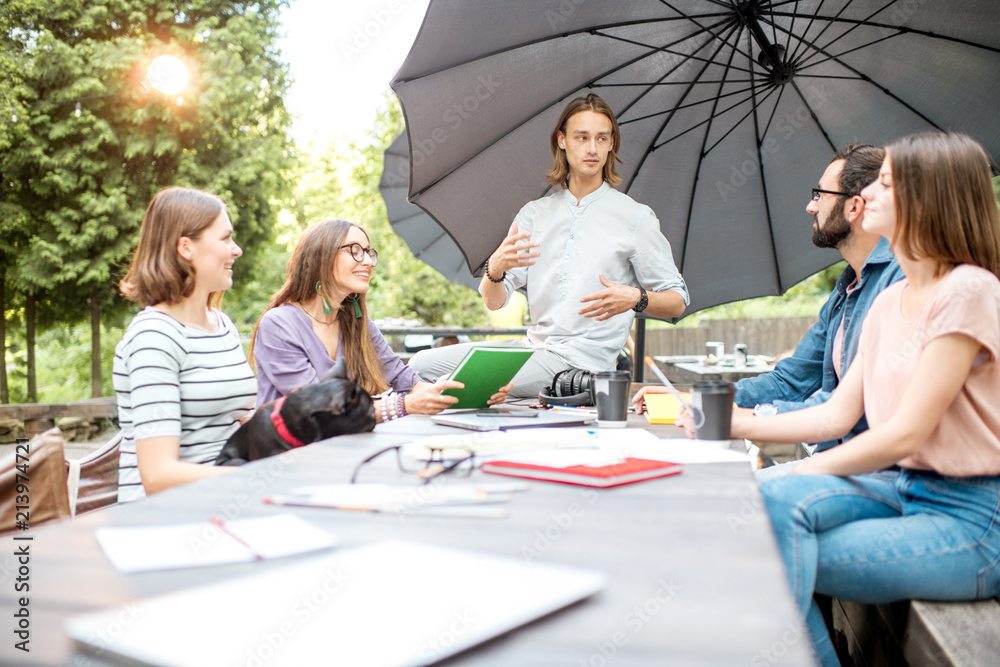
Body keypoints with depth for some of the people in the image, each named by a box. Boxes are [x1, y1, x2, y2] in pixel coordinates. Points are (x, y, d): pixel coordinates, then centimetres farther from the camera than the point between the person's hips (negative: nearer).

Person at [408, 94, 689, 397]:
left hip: (583, 360, -5)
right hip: (533, 346, 5)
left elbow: (677, 302, 5)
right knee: (422, 364, -9)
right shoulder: (534, 213, 14)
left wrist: (636, 298, -17)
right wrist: (495, 269, -17)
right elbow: (493, 302, 7)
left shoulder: (635, 217, 4)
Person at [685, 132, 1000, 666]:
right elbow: (837, 415, 10)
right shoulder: (889, 302, 11)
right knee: (776, 502, -20)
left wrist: (807, 470, -11)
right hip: (901, 487, 7)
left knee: (780, 555, -23)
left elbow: (904, 434, -17)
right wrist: (734, 424, 4)